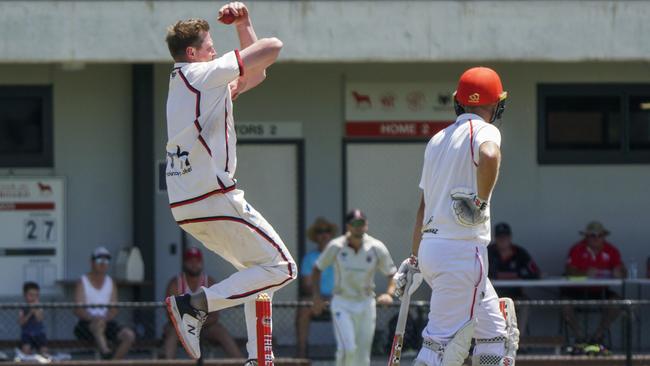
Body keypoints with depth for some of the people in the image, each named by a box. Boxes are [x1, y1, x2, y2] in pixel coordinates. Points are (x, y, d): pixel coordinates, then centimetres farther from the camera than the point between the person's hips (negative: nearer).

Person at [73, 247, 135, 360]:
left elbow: (114, 309, 6)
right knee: (99, 323, -39)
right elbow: (78, 310, -10)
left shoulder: (111, 283, 15)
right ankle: (105, 351, -63)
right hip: (86, 325, -5)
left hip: (106, 322, 5)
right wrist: (94, 318, -28)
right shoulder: (82, 283, 1)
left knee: (129, 335, -20)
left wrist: (106, 317, -17)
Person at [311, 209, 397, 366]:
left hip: (366, 305, 2)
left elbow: (392, 274, 1)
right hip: (342, 304, -2)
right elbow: (317, 268, 4)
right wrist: (316, 297, -6)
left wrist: (389, 293, -19)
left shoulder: (377, 248, -8)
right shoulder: (336, 246, -9)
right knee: (347, 349, -20)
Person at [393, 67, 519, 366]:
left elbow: (424, 206, 22)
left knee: (496, 330, 15)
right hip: (462, 250, -9)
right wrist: (481, 201, -18)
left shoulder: (438, 140, 19)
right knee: (445, 341, -10)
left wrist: (413, 259, 25)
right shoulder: (483, 130, -6)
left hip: (431, 247, 9)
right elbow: (489, 156, -32)